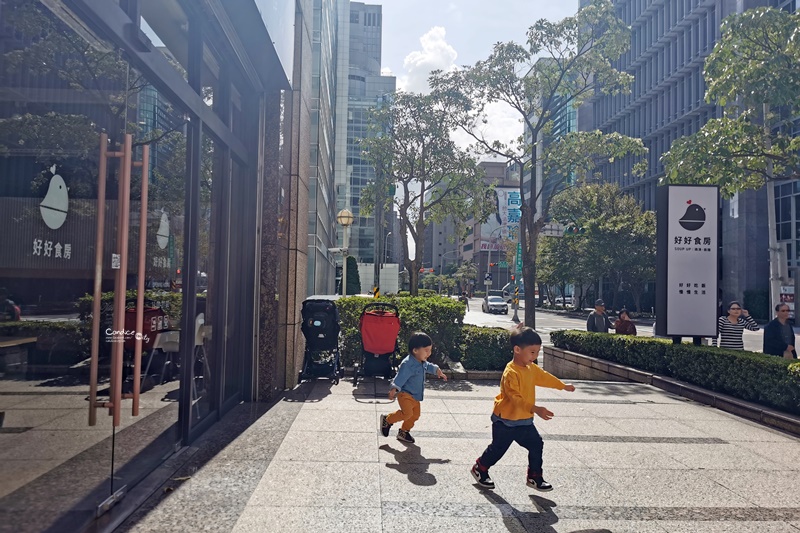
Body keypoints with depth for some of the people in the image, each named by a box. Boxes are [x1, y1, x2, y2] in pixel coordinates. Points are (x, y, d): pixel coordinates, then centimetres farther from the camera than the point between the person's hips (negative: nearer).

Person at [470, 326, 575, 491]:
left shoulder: (531, 368, 2)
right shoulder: (511, 372, -28)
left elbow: (545, 377, 20)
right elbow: (515, 397, -33)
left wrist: (563, 386, 30)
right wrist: (535, 409, -42)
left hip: (524, 421, 8)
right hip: (505, 421, -8)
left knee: (536, 445, 7)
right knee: (497, 448, 7)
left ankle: (534, 477, 22)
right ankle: (479, 469, 30)